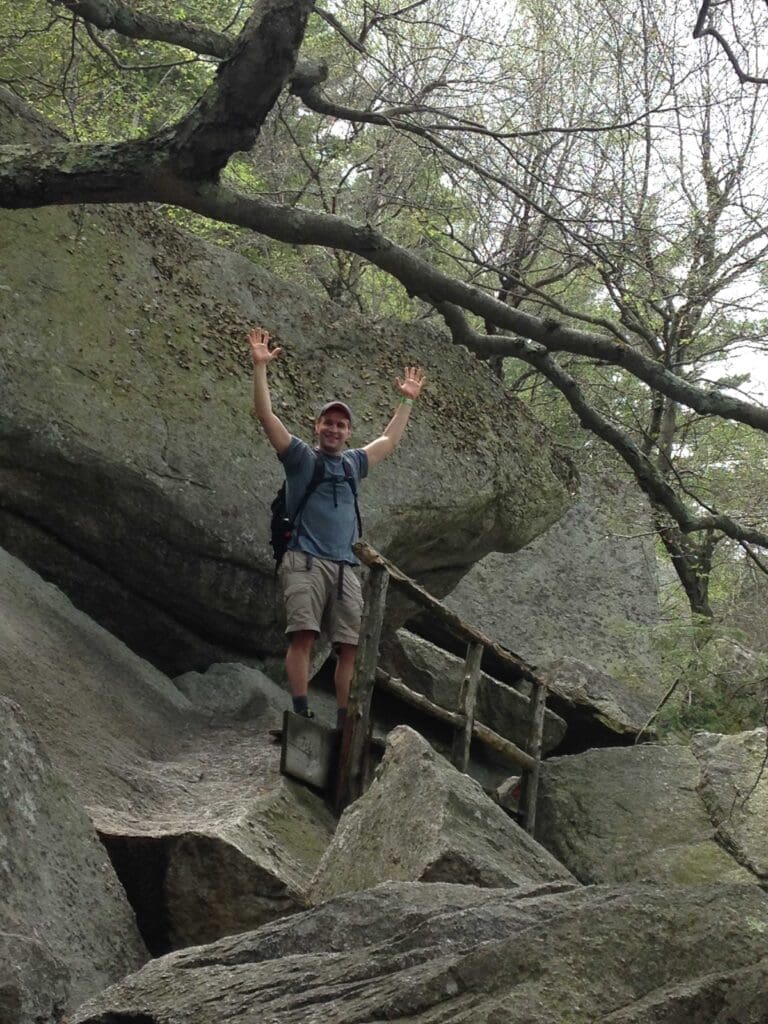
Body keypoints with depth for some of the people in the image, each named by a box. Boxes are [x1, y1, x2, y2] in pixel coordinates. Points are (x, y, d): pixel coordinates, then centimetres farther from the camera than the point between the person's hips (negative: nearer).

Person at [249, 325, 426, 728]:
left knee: (350, 646, -3)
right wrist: (260, 366, -5)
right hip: (305, 561, -5)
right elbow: (266, 415, 1)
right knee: (303, 635, -18)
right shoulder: (300, 456, 10)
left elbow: (389, 441, 39)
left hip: (345, 567, 5)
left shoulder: (353, 463, 23)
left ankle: (344, 720, -1)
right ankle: (301, 713, -21)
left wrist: (407, 400, 42)